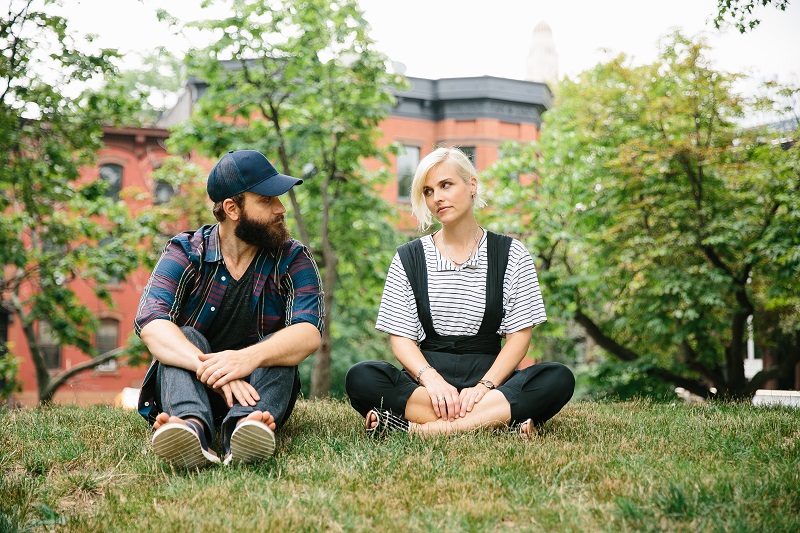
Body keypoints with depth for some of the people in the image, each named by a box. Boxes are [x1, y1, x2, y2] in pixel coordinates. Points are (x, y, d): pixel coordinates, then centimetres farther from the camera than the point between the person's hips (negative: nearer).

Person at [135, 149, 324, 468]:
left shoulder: (293, 260, -2)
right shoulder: (184, 253, -4)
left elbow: (309, 333, -19)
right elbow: (151, 323, -22)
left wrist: (249, 357, -41)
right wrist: (210, 368, -42)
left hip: (257, 388, 1)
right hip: (192, 387, 0)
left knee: (277, 346, -25)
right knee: (186, 337, -26)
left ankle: (246, 422, -53)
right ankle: (192, 425, -54)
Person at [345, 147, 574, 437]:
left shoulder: (510, 253, 7)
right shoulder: (409, 258, 9)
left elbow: (519, 334, 1)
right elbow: (400, 337, 2)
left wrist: (485, 385, -17)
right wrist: (431, 379, -19)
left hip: (489, 373, 0)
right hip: (429, 374, 0)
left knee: (559, 379, -29)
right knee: (360, 377, -30)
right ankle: (503, 418, -34)